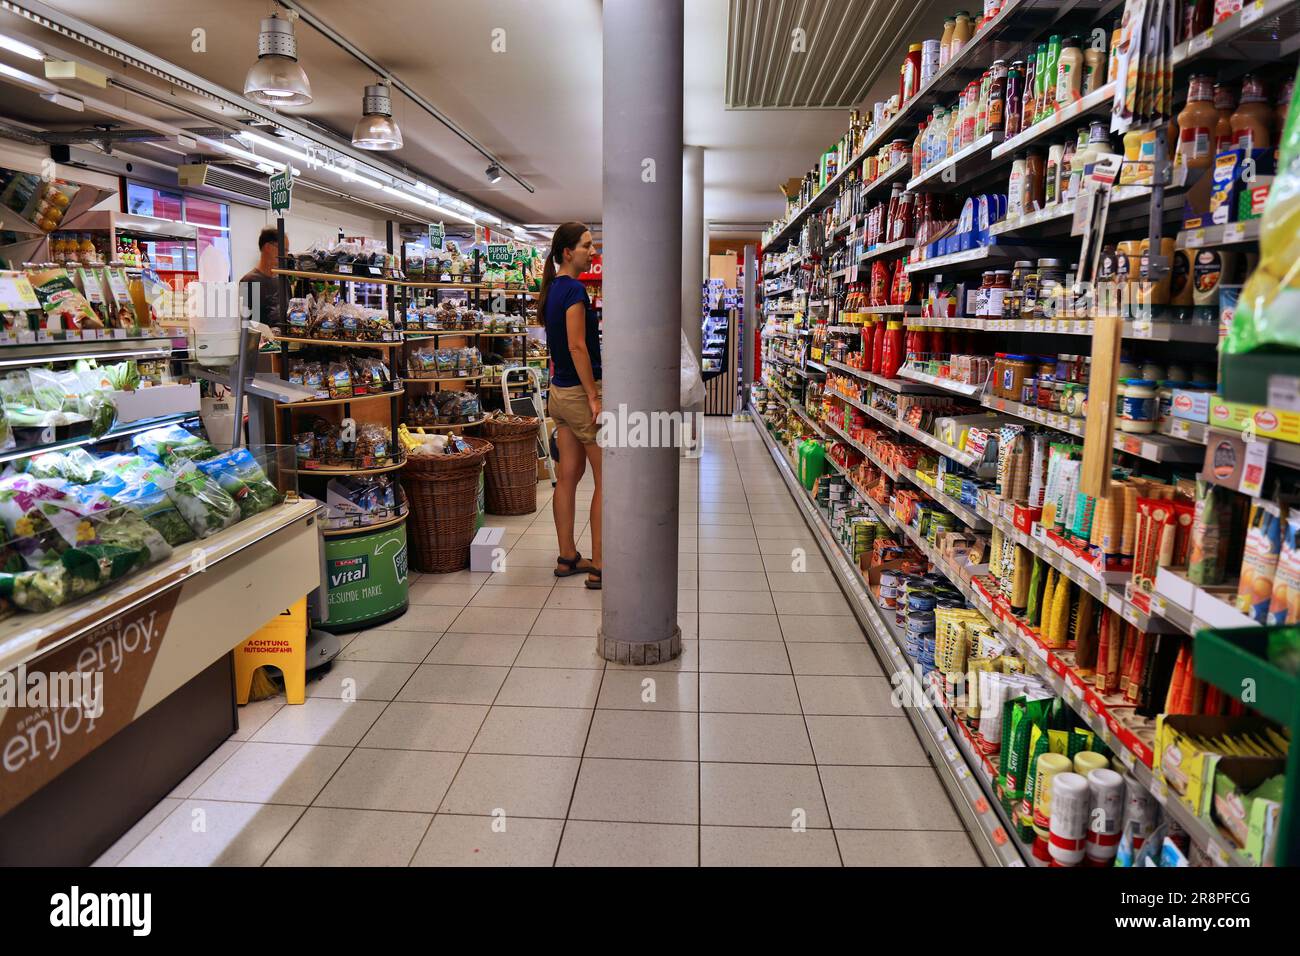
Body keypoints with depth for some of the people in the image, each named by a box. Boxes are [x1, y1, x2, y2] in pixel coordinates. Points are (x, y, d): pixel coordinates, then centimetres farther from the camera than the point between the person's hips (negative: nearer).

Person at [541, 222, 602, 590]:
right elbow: (577, 347, -20)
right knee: (606, 480, -2)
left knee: (568, 477, 12)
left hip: (559, 391, 9)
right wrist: (594, 397, -20)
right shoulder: (574, 289, -15)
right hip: (581, 391, -9)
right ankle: (598, 566, 1)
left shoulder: (552, 289, 13)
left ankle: (567, 557, 19)